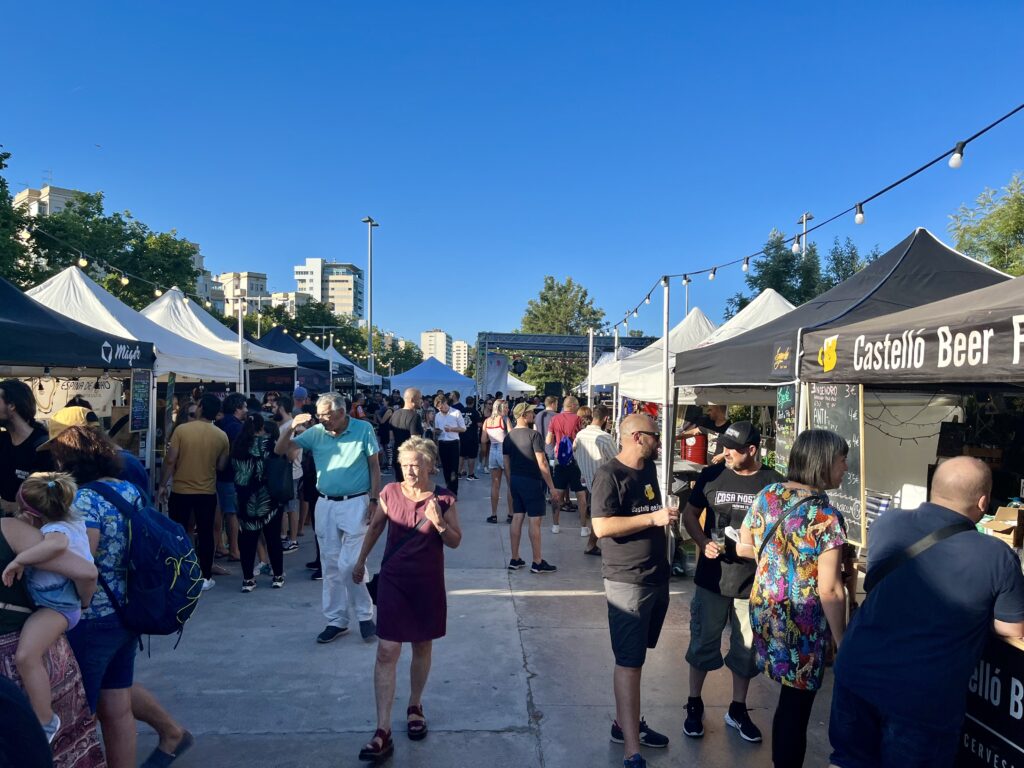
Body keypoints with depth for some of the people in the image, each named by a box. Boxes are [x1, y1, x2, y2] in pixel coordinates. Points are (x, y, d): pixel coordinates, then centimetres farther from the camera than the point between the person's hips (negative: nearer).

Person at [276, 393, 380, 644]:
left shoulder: (363, 430, -6)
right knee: (331, 566, 11)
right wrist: (291, 428, -16)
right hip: (325, 505, 4)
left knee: (350, 564, -8)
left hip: (355, 503, -4)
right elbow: (279, 450, 2)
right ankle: (336, 620, 23)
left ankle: (365, 615, 11)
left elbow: (374, 466, -1)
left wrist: (374, 499, -6)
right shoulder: (316, 432, 0)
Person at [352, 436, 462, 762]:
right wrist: (360, 561, 16)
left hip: (428, 583, 0)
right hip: (393, 581, 0)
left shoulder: (444, 499, -10)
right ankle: (383, 732, -1)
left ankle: (415, 706, 38)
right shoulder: (390, 493, -7)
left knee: (422, 648, 15)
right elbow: (375, 527, 10)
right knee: (387, 652, -5)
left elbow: (455, 542, -3)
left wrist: (439, 523, -21)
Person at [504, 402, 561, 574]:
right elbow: (542, 463, -17)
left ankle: (515, 560, 16)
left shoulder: (509, 436, 6)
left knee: (517, 518, 11)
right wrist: (551, 487, -12)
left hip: (515, 481, 7)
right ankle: (537, 563, 3)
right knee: (535, 521, -1)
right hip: (531, 482, -7)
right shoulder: (533, 434, -14)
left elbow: (507, 464, 11)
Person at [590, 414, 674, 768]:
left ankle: (625, 723, 31)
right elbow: (602, 526, -24)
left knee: (636, 657, 17)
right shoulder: (609, 474, -15)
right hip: (628, 581, -8)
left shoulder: (649, 468, 10)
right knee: (629, 662, -5)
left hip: (657, 577, 8)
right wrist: (653, 518, -23)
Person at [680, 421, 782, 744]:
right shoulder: (711, 475, -3)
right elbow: (690, 514, 6)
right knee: (703, 642, 11)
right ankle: (694, 705, 29)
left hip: (753, 581, 0)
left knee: (747, 648, 14)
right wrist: (704, 542, -11)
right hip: (712, 577, 0)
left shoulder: (774, 483, -7)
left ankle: (738, 709, 34)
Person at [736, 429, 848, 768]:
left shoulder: (767, 495, -1)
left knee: (788, 697, 23)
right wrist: (842, 642, -8)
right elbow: (829, 591, -18)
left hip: (763, 610, 6)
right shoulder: (826, 518, -20)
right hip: (802, 623, -6)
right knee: (796, 706, 10)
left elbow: (743, 547, 10)